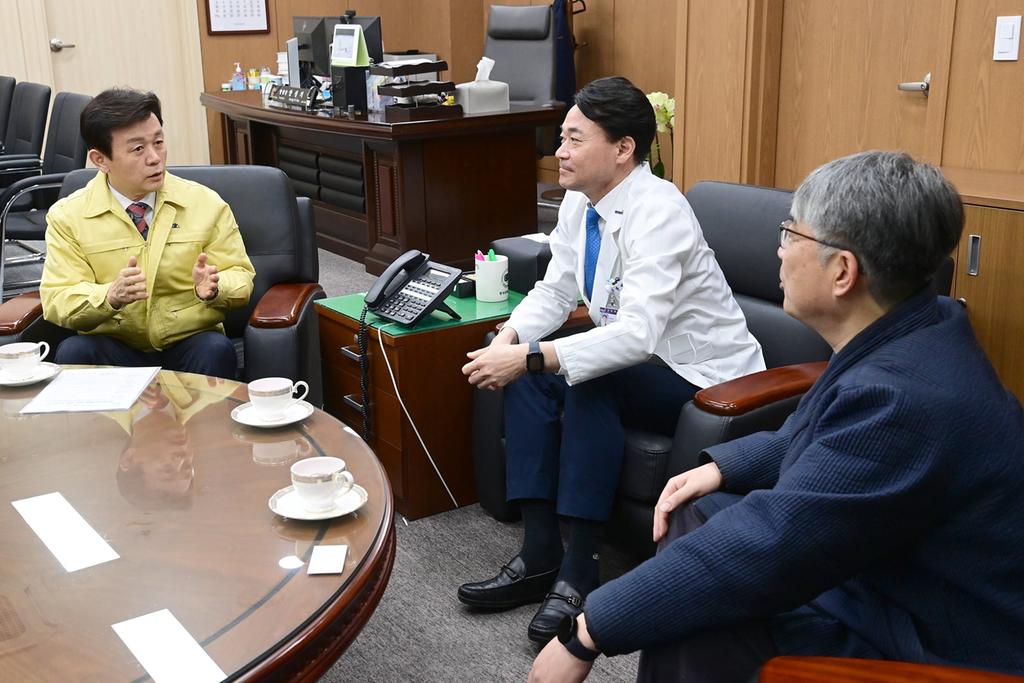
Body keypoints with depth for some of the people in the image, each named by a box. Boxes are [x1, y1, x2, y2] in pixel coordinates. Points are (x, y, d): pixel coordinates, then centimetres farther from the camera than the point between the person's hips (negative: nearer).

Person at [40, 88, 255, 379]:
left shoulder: (206, 204, 2)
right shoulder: (67, 216, 0)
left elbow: (241, 278, 4)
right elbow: (57, 301, -6)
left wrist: (213, 288, -21)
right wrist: (111, 296, -27)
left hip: (190, 343, 0)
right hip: (114, 348, 1)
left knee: (217, 350, -33)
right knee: (73, 352, -30)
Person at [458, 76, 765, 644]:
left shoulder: (658, 212, -26)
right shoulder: (580, 204, -1)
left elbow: (637, 334, -35)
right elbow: (554, 291, 6)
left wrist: (532, 357, -37)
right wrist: (509, 338, -14)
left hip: (705, 381, -8)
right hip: (634, 359, 8)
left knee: (590, 384, -31)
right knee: (527, 376, -9)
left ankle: (579, 573, -20)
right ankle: (539, 554, -8)